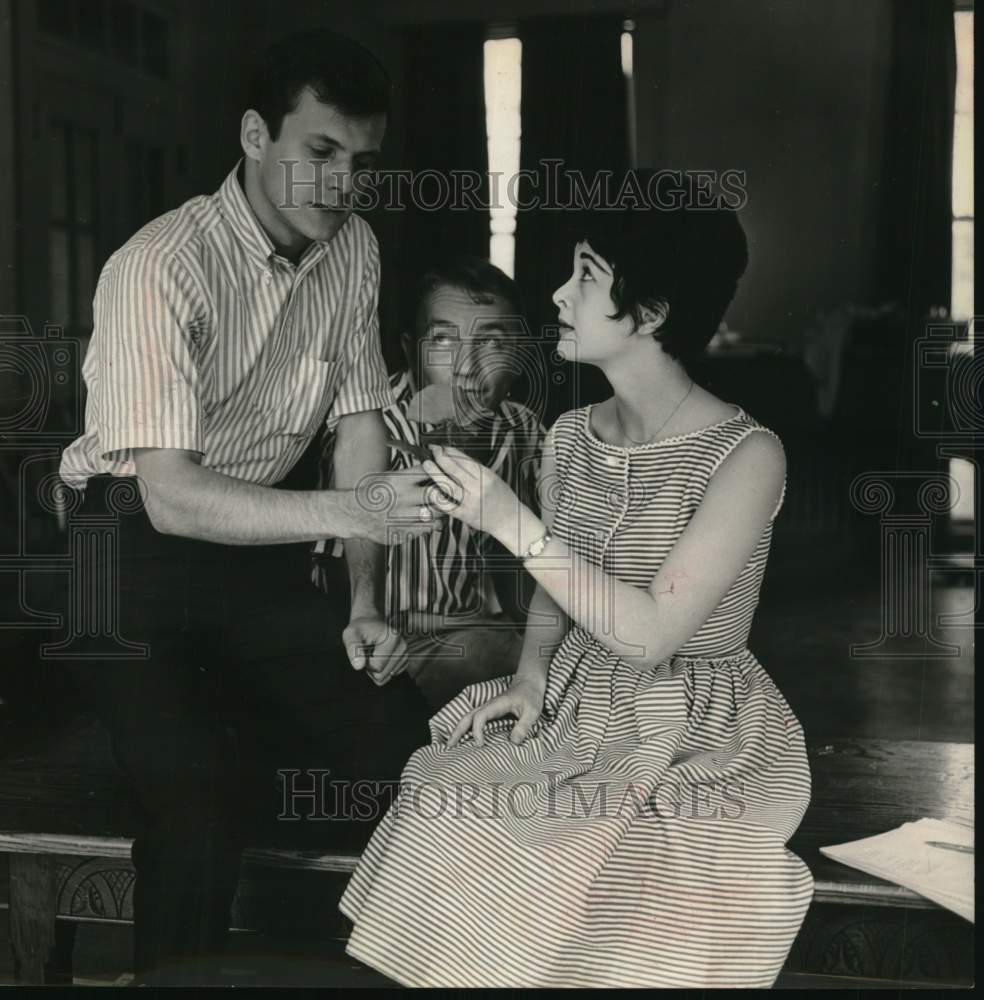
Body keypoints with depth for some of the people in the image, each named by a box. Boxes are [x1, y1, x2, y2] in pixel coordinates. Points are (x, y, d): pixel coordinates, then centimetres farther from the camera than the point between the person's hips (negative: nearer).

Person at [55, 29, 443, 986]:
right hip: (138, 551, -6)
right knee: (199, 797, -19)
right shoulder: (161, 267, -24)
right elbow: (172, 498, -31)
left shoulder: (354, 247, -3)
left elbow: (360, 420, 2)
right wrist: (347, 510, -43)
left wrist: (364, 600, -5)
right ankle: (177, 970, 5)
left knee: (399, 738, -5)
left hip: (262, 546, 6)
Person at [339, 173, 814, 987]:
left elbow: (648, 633, -21)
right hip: (577, 709, 5)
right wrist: (530, 677, -6)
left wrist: (510, 521, -22)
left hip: (702, 736, -5)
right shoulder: (572, 435, 3)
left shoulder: (745, 455, -17)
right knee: (444, 817, -18)